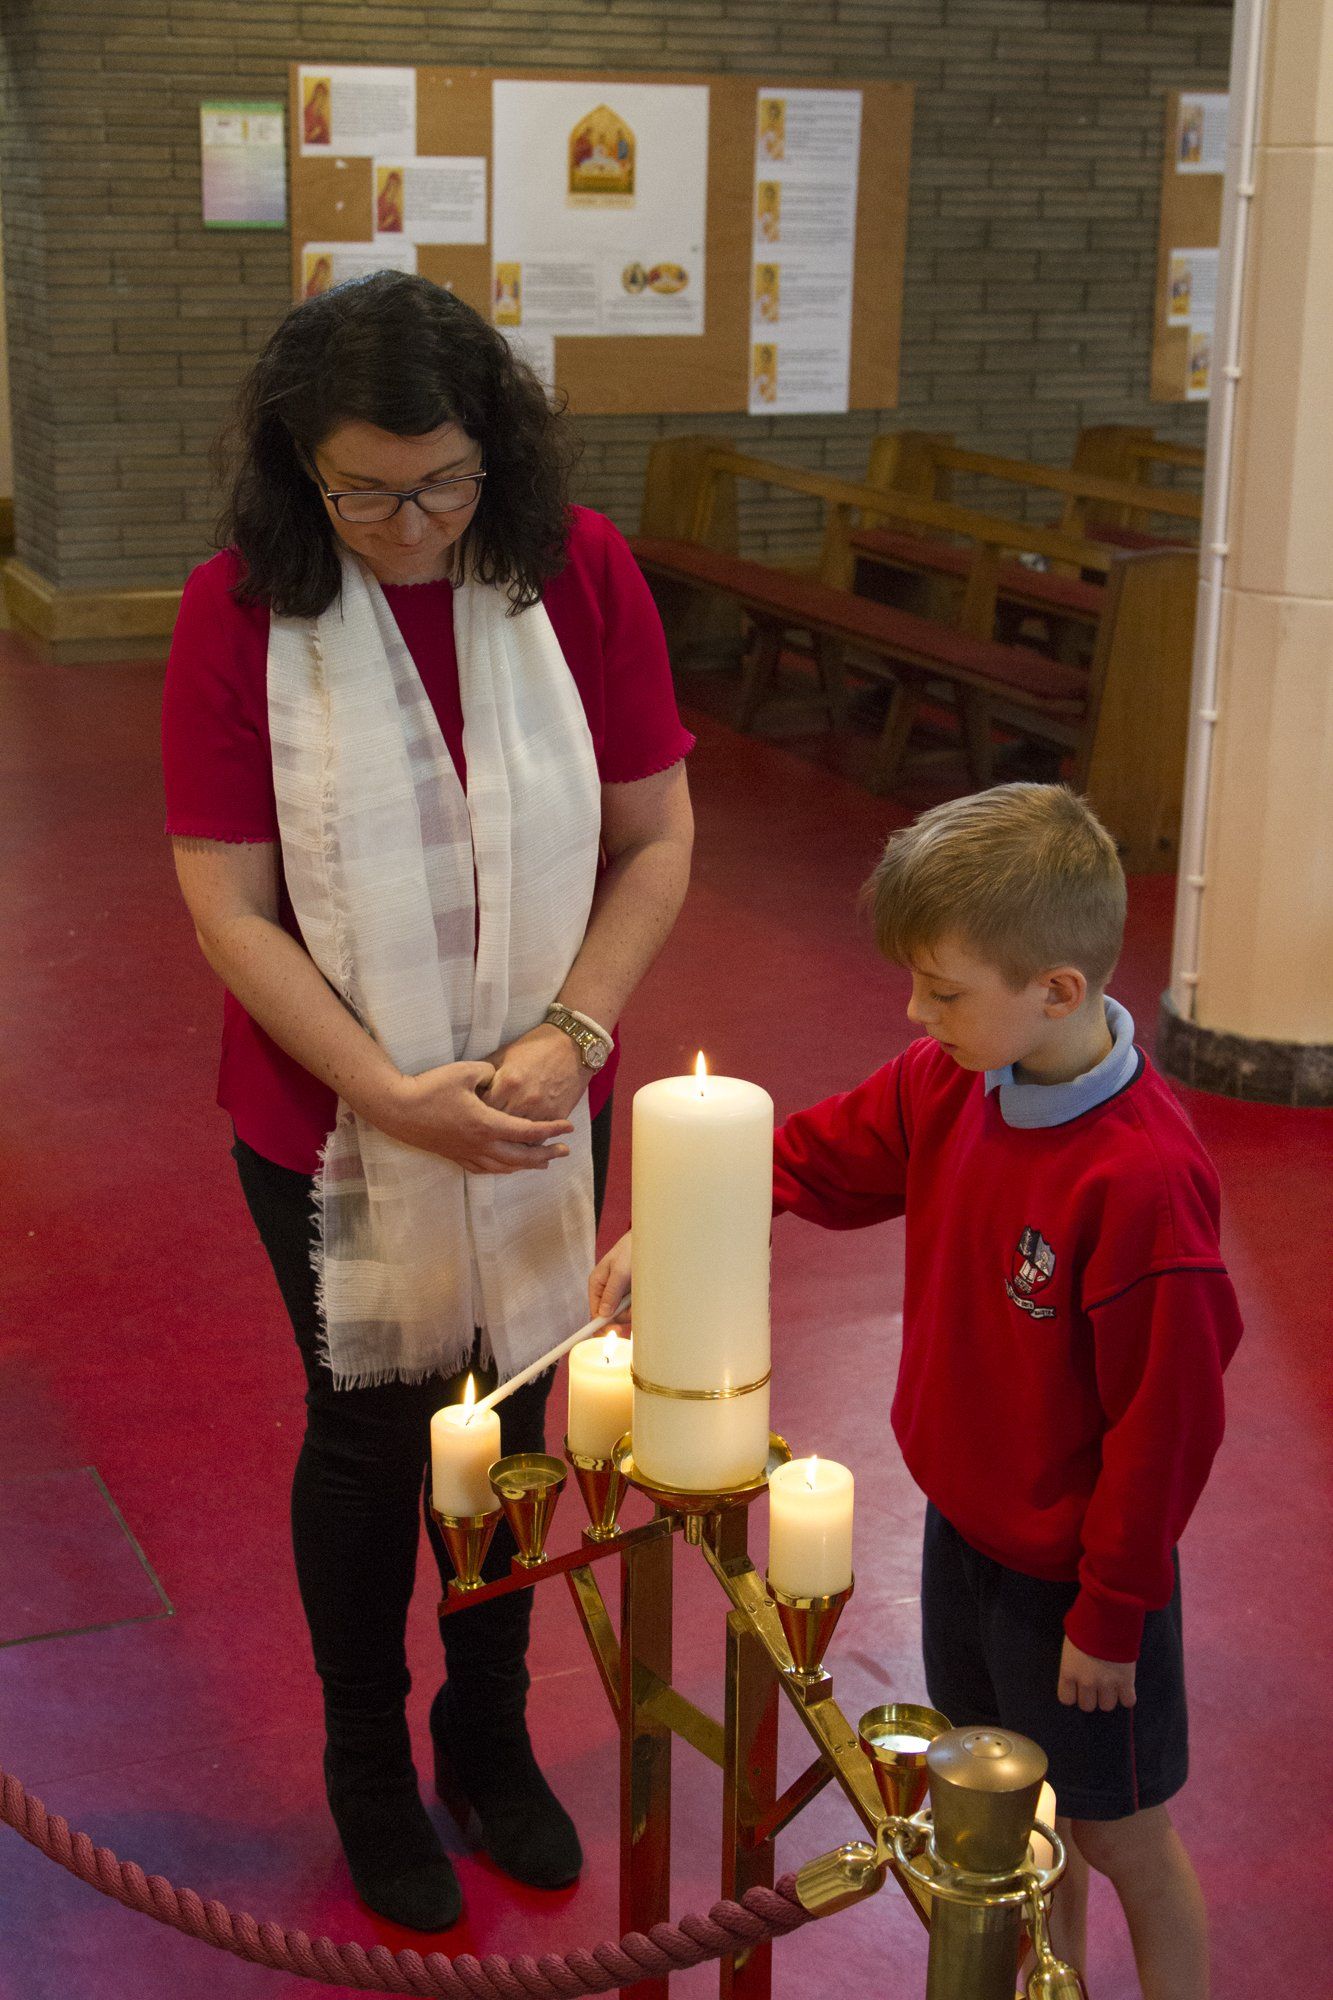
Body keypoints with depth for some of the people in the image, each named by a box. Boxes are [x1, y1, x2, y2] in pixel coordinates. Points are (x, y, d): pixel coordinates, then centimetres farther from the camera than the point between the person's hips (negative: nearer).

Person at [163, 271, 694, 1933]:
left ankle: (489, 1735, 41)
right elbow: (229, 909, -14)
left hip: (540, 1113, 2)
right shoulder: (240, 611, -15)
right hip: (329, 1123, -2)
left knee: (507, 1418, 17)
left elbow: (656, 840, -5)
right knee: (368, 1432, 13)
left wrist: (569, 1037, -17)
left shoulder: (578, 573, -10)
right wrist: (391, 1092, -22)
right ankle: (368, 1769, 37)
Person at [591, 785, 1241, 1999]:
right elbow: (817, 1154, 7)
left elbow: (1167, 1418, -24)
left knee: (1123, 1841, 14)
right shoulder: (947, 1083, -8)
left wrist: (1113, 1614, -16)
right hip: (963, 1528, 7)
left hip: (1076, 1577, -7)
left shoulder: (1145, 1179, -31)